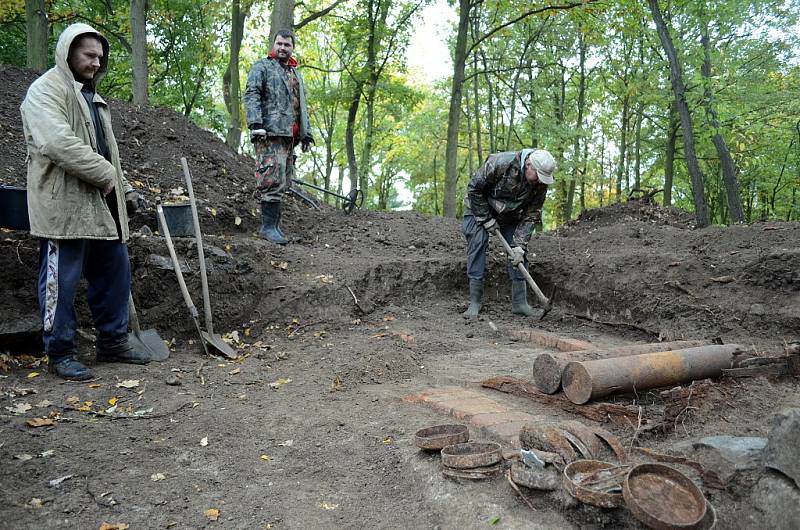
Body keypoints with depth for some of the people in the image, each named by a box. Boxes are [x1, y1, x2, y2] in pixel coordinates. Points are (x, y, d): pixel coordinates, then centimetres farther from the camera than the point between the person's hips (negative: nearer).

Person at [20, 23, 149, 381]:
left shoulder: (91, 96, 22)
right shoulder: (46, 90, -7)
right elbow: (58, 143, -23)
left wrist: (124, 189, 20)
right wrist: (107, 175, -18)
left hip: (101, 205, 9)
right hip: (64, 206, -9)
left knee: (114, 272, 13)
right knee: (61, 280, 0)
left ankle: (112, 343, 25)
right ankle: (60, 353, 12)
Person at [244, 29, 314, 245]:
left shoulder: (296, 75, 27)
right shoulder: (262, 67, 4)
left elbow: (302, 107, 29)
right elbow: (251, 95, -9)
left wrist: (307, 134, 21)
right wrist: (256, 124, -22)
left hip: (289, 136, 8)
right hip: (270, 133, -8)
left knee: (283, 183, 7)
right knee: (274, 180, -15)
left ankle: (274, 224, 13)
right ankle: (268, 226, -12)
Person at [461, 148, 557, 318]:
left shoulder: (540, 184, -20)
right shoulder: (500, 163, -35)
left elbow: (531, 215, -14)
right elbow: (474, 188, -25)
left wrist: (519, 245, -22)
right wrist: (486, 219, -22)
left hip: (511, 216, 4)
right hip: (480, 209, -4)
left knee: (519, 253, -5)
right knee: (477, 244, -19)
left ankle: (519, 302, 5)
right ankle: (474, 302, -14)